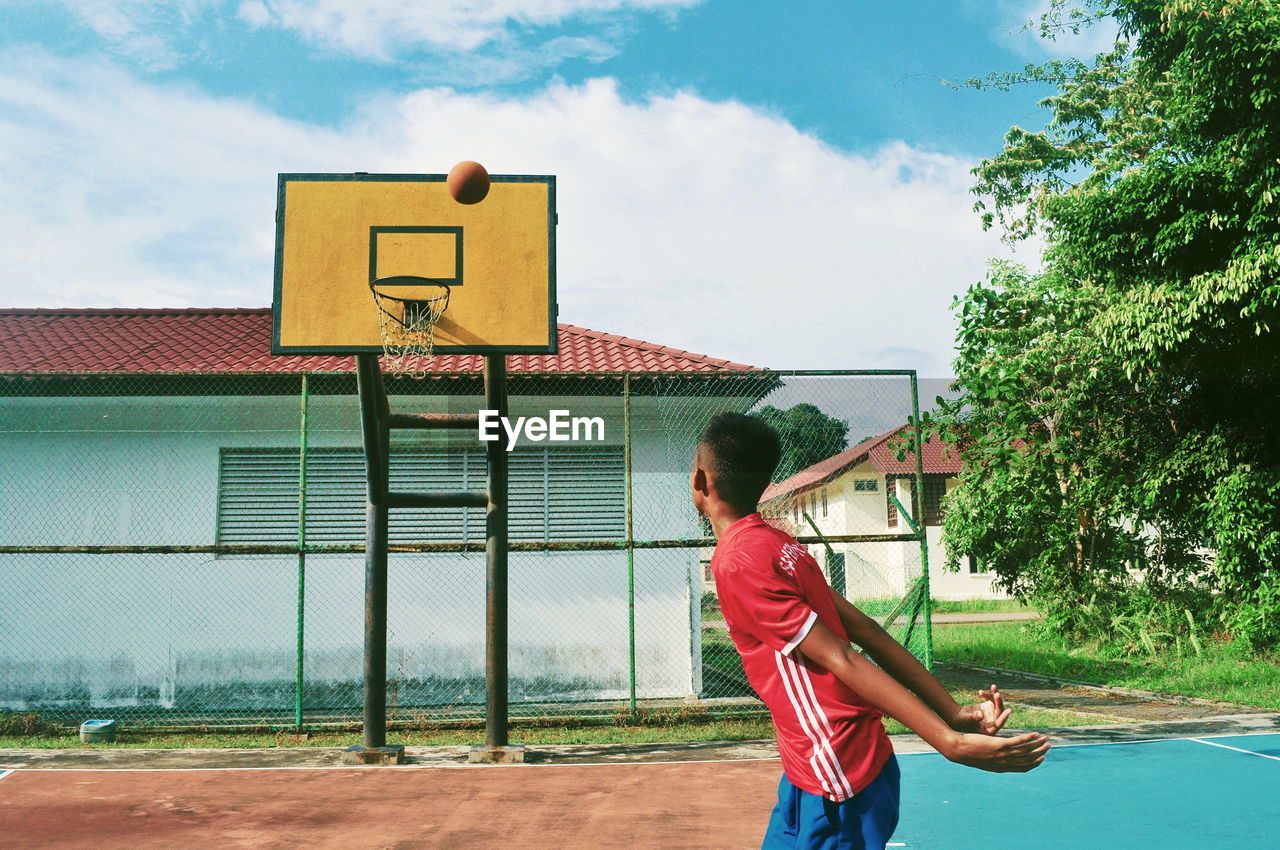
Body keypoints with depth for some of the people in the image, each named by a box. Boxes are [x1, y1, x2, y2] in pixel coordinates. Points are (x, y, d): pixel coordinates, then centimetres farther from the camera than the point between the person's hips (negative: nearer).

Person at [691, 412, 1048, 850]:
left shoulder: (737, 562, -17)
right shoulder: (777, 542, 8)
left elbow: (840, 660, -20)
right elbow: (866, 631, 7)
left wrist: (950, 742, -21)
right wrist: (953, 712, 8)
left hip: (836, 781, -8)